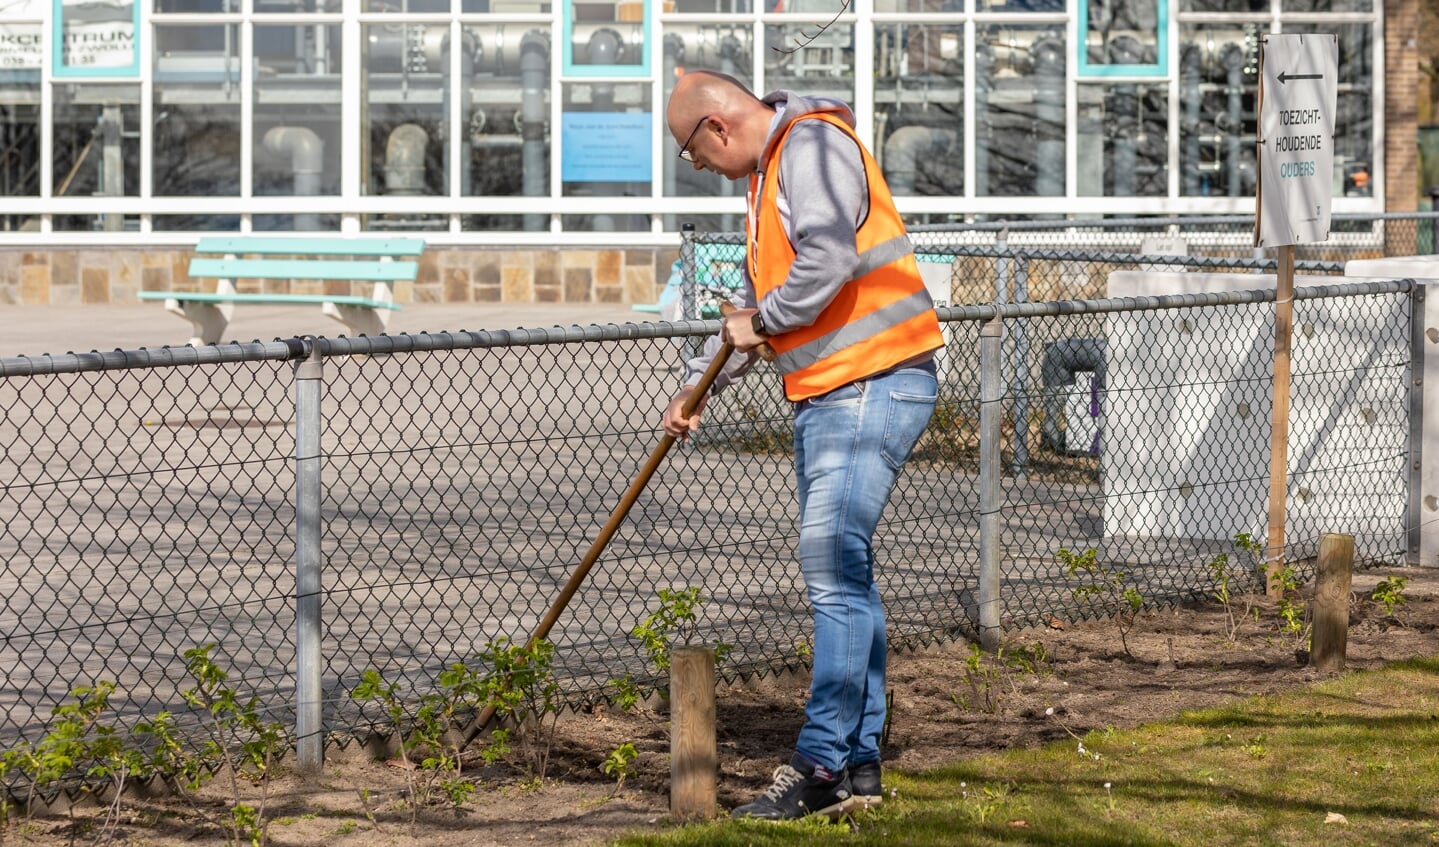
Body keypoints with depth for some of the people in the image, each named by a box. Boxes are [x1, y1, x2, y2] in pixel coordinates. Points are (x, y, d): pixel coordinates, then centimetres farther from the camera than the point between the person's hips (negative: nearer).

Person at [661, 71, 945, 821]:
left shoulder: (814, 146, -12)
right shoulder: (769, 172, 21)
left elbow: (829, 260, -26)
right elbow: (755, 302, 30)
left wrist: (762, 322, -10)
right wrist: (696, 386, 29)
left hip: (874, 385, -11)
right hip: (826, 395, 11)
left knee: (833, 566, -14)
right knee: (838, 571, 11)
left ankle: (822, 766, -14)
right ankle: (859, 767, 15)